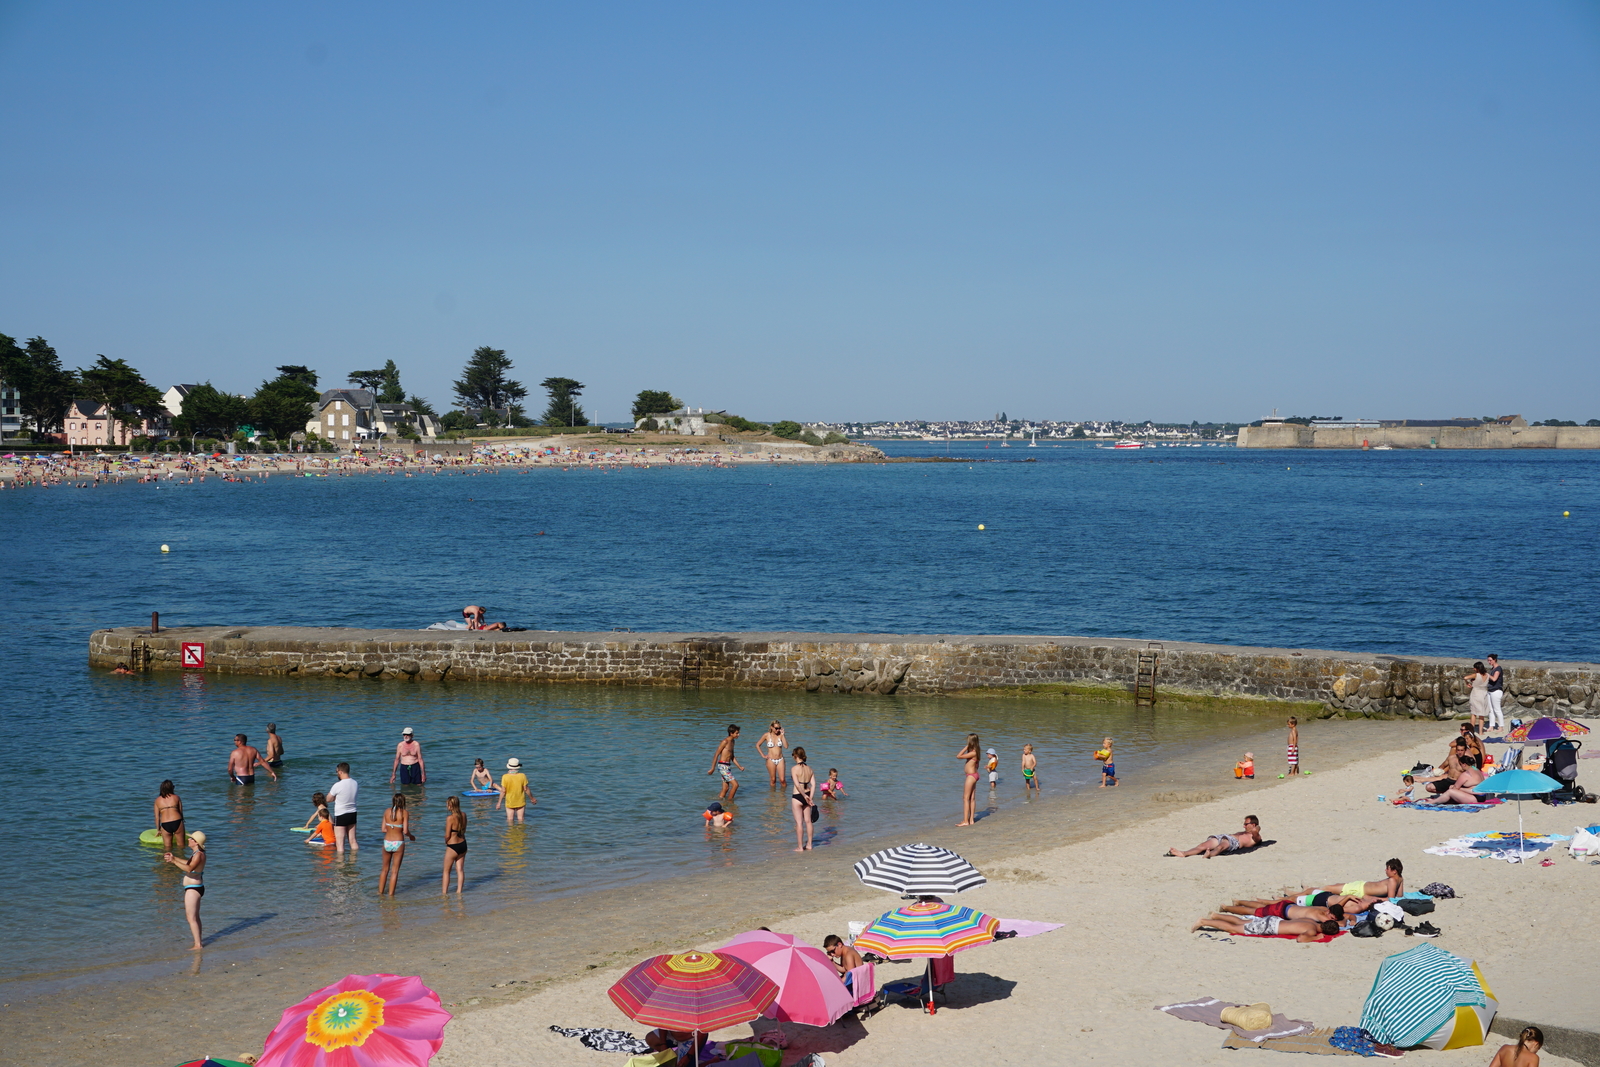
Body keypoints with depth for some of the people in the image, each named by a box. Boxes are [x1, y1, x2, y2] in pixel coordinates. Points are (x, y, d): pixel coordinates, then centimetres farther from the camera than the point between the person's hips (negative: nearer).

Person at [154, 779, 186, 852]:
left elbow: (157, 817, 14)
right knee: (180, 845, 10)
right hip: (177, 822, -1)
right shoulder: (176, 797, 9)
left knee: (167, 847, 11)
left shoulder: (158, 800, 12)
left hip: (165, 824, 1)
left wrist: (158, 830, 25)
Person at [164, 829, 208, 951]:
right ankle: (198, 942, 29)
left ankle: (198, 945, -5)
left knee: (191, 918, -7)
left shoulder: (199, 854, -22)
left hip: (193, 889, -11)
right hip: (194, 887, 11)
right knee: (195, 917, 20)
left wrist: (174, 862, -35)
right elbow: (189, 863, 29)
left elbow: (189, 868, -36)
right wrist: (174, 858, 24)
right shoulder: (197, 853, 10)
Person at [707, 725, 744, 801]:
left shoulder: (732, 741, 14)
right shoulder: (725, 741, -14)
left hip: (728, 766, 9)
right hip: (723, 766, -9)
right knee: (735, 784, -13)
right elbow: (716, 755, -12)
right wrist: (712, 769, -11)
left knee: (726, 789, 12)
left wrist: (739, 766, 14)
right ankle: (729, 801, -3)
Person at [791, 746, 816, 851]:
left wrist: (805, 796, -14)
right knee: (808, 821, 15)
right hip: (807, 796, 6)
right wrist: (810, 798, -7)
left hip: (797, 797, -6)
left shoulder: (795, 768, -15)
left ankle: (800, 847, 9)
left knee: (799, 822, 2)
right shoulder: (810, 769, 3)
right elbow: (813, 784, -4)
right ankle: (809, 844, 24)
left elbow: (797, 784, -22)